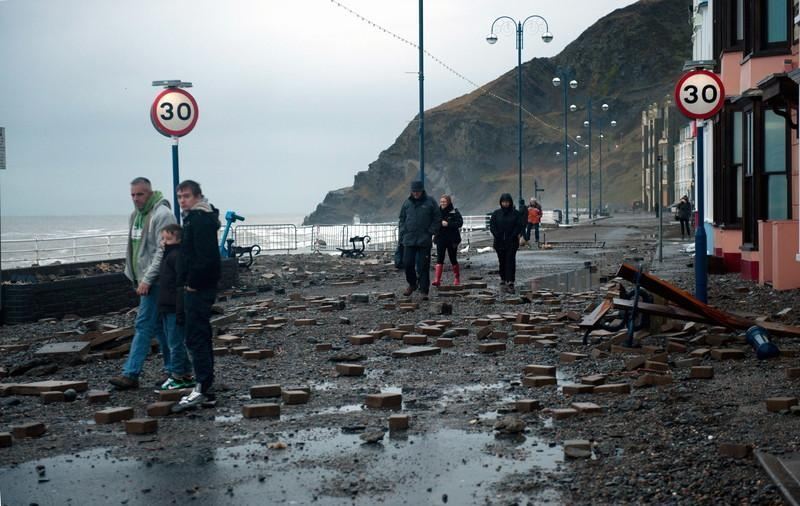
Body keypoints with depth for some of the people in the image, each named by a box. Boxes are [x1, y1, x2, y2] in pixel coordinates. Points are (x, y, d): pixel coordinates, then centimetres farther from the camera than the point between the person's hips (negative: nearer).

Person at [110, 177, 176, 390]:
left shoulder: (162, 214, -14)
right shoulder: (136, 215, 15)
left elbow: (163, 251, -19)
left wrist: (147, 280, -21)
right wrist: (137, 278, 17)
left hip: (155, 281, -9)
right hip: (144, 280, 9)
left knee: (144, 326, -8)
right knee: (160, 327, 12)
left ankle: (131, 374, -6)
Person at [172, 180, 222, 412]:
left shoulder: (201, 219, -15)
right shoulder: (194, 217, 18)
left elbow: (206, 257, -24)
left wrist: (192, 283, -18)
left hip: (198, 288, -11)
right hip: (196, 287, 11)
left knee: (196, 337, -11)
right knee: (201, 335, 13)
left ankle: (203, 388, -12)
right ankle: (207, 386, 19)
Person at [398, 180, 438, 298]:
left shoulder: (430, 202, 2)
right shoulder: (407, 203, 9)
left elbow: (436, 219, 4)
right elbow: (402, 220, 16)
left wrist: (430, 232, -6)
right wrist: (402, 233, 5)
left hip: (424, 241, -3)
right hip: (409, 240, 3)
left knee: (423, 266, -2)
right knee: (408, 264, 1)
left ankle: (424, 290, 4)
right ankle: (412, 284, 24)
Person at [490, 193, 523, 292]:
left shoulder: (516, 213, 1)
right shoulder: (496, 213, 7)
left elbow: (519, 226, -2)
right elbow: (492, 225, 3)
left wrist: (513, 236, -12)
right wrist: (497, 236, -8)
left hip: (512, 242, -2)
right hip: (499, 242, 3)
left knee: (510, 261, -8)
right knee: (502, 261, 9)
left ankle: (510, 282, -13)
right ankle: (503, 280, 20)